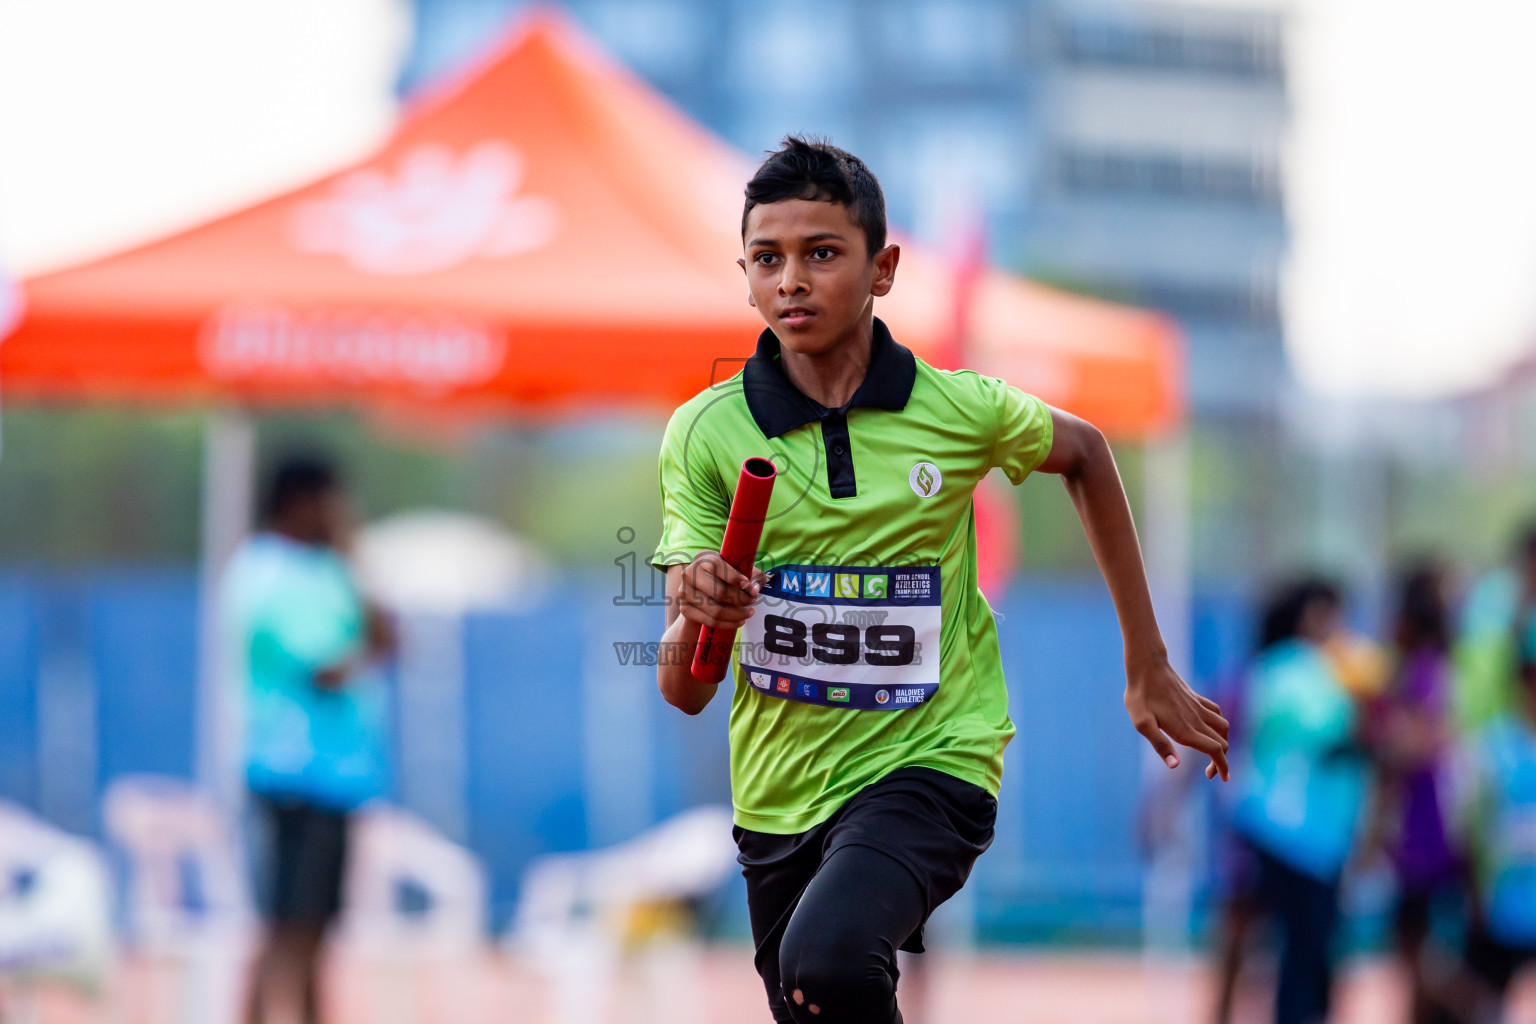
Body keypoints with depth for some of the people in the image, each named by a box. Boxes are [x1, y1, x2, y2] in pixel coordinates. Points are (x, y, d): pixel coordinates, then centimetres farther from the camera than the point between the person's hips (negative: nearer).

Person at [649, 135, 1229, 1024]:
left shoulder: (959, 411, -10)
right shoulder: (707, 433, -10)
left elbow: (1083, 452, 14)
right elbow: (683, 691, -10)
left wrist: (1148, 668, 14)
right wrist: (694, 621, -34)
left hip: (928, 762, -3)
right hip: (778, 799, 3)